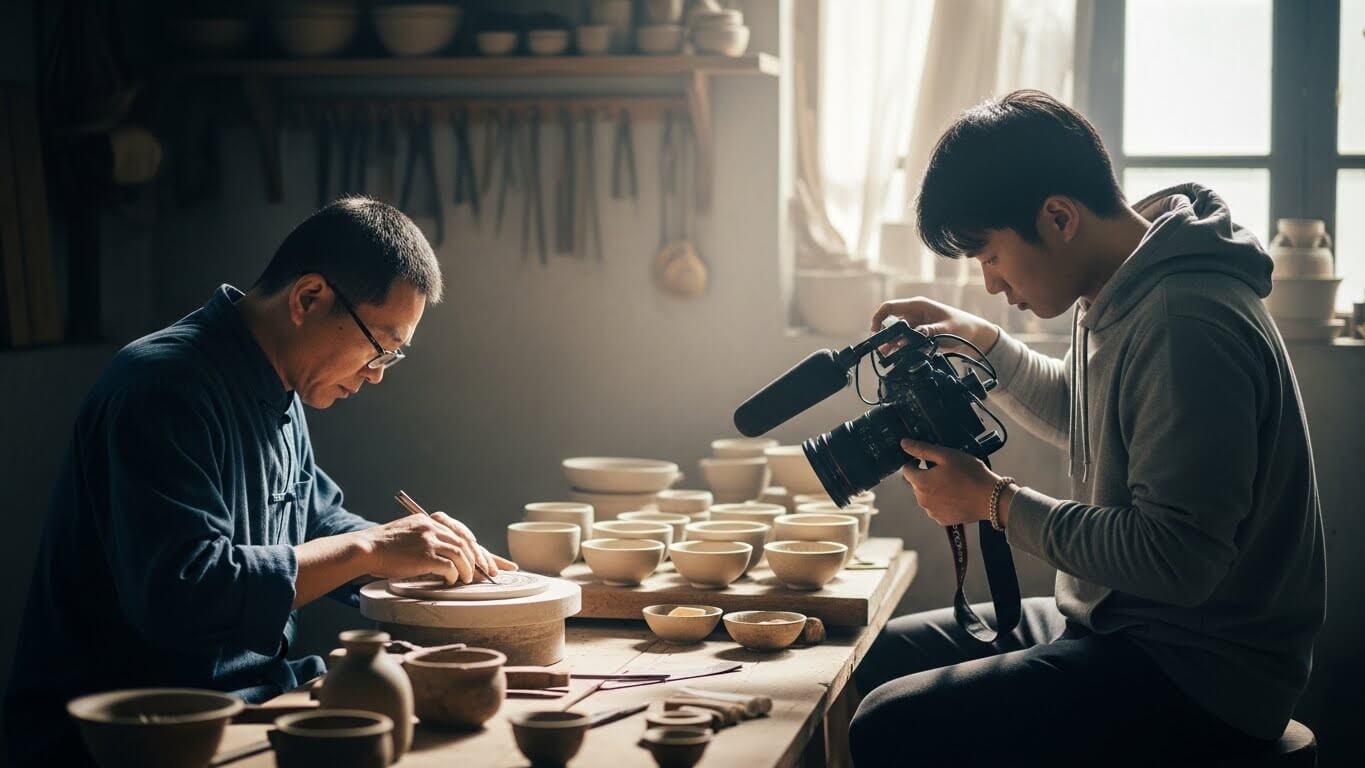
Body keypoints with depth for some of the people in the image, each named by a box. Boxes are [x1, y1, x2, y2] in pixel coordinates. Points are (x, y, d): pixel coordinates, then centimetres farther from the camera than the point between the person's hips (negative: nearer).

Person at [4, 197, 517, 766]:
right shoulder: (167, 388, -19)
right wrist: (367, 549, -22)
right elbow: (178, 594, -29)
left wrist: (421, 551, 6)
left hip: (251, 698, 10)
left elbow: (319, 523, 26)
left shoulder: (278, 394, 12)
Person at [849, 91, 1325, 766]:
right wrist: (977, 339, 15)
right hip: (1114, 622, 10)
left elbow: (1178, 561, -28)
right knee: (880, 658, 14)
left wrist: (994, 502, -19)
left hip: (1203, 676, -10)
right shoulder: (1118, 296, 8)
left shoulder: (1185, 327, -25)